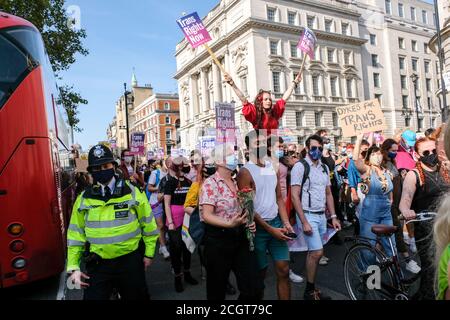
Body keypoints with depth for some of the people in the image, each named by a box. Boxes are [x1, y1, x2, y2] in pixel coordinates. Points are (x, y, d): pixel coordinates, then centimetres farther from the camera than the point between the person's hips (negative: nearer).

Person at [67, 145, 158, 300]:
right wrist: (73, 266, 1)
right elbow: (76, 234, 4)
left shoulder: (132, 192, -7)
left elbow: (148, 223, 0)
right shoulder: (84, 199, -1)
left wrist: (148, 253, 4)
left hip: (130, 260, 0)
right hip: (98, 264, 1)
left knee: (137, 296, 17)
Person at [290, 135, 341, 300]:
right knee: (317, 252, -10)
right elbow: (295, 196, -15)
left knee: (313, 252, 11)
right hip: (308, 215, -6)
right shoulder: (300, 166, -10)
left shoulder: (324, 168, 12)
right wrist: (304, 222, -19)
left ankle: (310, 289, 22)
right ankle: (310, 291, 6)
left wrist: (333, 216, 10)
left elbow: (328, 194, 18)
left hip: (321, 216, 7)